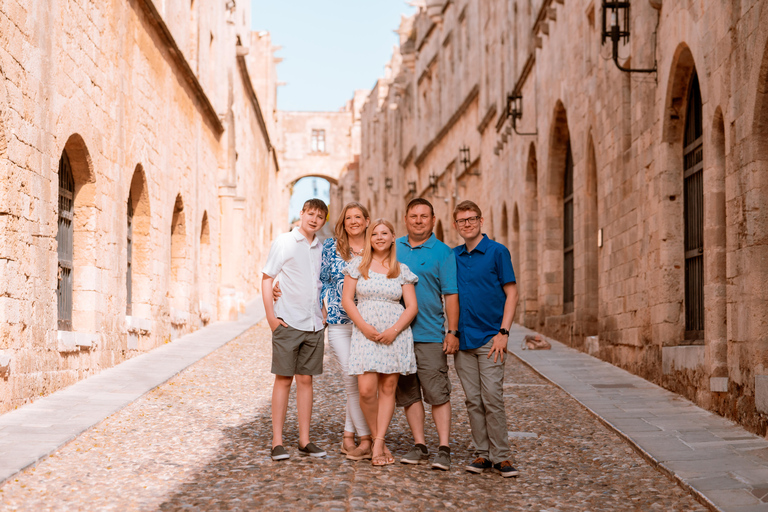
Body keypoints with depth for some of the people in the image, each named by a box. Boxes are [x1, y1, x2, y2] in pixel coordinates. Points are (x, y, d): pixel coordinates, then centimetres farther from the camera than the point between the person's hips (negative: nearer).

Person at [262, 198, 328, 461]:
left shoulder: (321, 249, 12)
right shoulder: (284, 242, -2)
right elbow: (267, 278, -3)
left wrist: (324, 315, 13)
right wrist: (270, 316, -10)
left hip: (314, 324, 4)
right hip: (288, 322, -4)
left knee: (305, 380, 8)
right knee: (283, 380, -2)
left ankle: (305, 440, 13)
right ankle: (277, 442, 3)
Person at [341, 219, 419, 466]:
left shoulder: (402, 270, 8)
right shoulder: (358, 265, 6)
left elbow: (412, 307, 4)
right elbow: (347, 300, 2)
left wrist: (394, 331, -11)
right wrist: (365, 327, -10)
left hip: (395, 334, 1)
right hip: (365, 334, -1)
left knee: (388, 388, -1)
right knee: (366, 390, -11)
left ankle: (379, 442, 3)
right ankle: (378, 441, 8)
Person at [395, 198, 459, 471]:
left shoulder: (442, 252, 0)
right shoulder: (393, 248, 12)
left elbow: (451, 295, -3)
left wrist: (453, 332, -10)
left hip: (430, 335, -4)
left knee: (438, 392, -7)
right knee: (408, 393, 6)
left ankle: (444, 449, -5)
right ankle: (419, 446, 13)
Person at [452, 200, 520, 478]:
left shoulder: (497, 252, -2)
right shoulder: (454, 256, 11)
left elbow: (511, 293, -4)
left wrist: (503, 332, -12)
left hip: (489, 338, -4)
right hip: (463, 339, 5)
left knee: (492, 397, -8)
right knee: (473, 400, 6)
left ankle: (501, 456, -2)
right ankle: (482, 453, 13)